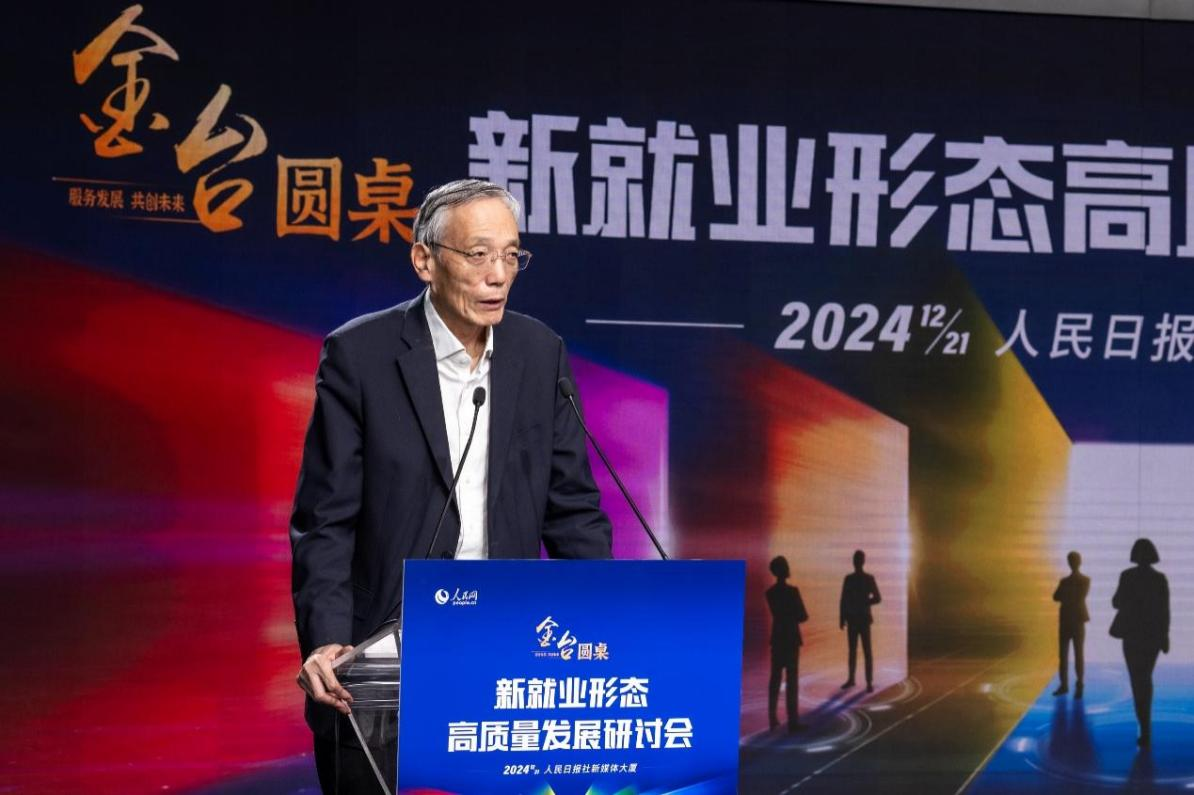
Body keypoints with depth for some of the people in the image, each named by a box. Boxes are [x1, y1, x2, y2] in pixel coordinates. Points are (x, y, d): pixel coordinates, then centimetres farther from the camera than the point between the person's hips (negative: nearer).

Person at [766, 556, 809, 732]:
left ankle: (773, 718, 14)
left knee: (775, 678, 11)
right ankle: (793, 721, -5)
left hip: (777, 638, 6)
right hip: (791, 639, -6)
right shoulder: (792, 591, -15)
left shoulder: (770, 592, 3)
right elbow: (803, 616, -8)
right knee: (792, 680, -3)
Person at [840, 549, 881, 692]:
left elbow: (878, 598, -3)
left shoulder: (869, 579, -2)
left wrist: (863, 603, -16)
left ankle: (870, 682, -6)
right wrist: (841, 619, 3)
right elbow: (843, 600, 6)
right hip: (852, 619, 3)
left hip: (864, 619, -3)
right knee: (852, 650, 10)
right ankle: (851, 679, 19)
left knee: (867, 651, -5)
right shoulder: (848, 579, 6)